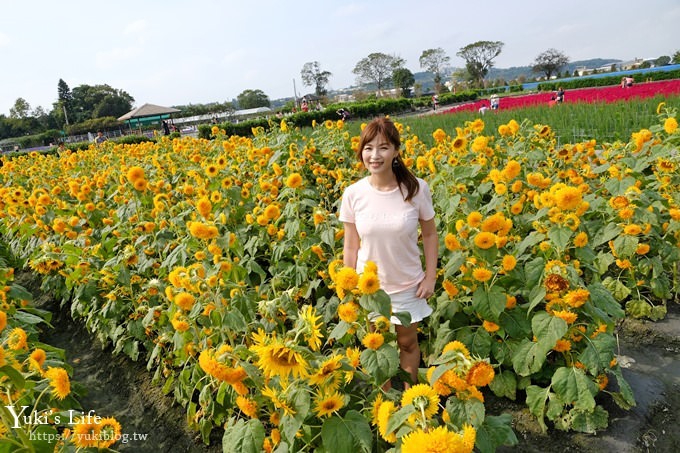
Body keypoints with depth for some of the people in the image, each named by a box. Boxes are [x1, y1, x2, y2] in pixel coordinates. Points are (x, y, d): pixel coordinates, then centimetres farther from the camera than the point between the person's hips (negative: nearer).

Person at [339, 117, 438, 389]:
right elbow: (350, 246, -4)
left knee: (408, 343, 19)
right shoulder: (353, 194, -14)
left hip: (408, 286, 0)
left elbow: (430, 235, -2)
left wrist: (431, 277, -5)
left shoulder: (417, 188, -16)